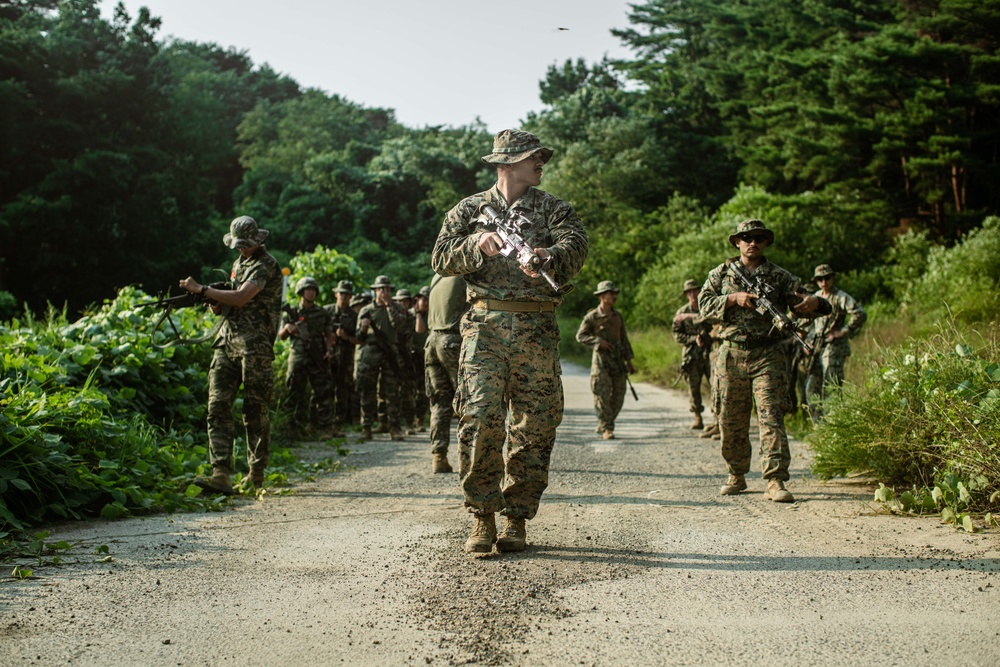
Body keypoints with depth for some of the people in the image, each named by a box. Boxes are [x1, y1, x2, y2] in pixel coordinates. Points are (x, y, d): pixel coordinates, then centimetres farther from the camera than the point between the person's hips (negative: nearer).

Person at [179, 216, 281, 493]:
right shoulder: (239, 262, 20)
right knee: (218, 406, -6)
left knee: (255, 411, 1)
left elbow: (241, 298, -19)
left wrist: (201, 289, -12)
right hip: (226, 343, 8)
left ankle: (257, 473, 14)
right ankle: (221, 474, -13)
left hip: (254, 347, -8)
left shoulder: (266, 265, -8)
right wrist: (218, 304, 2)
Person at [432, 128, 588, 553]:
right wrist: (478, 245, -15)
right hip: (485, 326, -1)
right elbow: (442, 259, 4)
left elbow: (575, 247, -8)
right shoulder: (469, 210, 14)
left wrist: (550, 258, -31)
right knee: (480, 419, -13)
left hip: (537, 330, 1)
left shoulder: (554, 210, 12)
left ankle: (516, 520, 12)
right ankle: (482, 518, -2)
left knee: (533, 427, 0)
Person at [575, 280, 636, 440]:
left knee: (618, 397, 5)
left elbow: (624, 338, 16)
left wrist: (629, 361, 14)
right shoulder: (592, 316, -5)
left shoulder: (618, 316, 12)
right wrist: (598, 341, -17)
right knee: (603, 397, -8)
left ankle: (602, 426, 19)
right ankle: (607, 429, -1)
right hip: (601, 361, -5)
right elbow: (580, 335, -4)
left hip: (618, 361, 5)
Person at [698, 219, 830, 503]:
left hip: (768, 355, -2)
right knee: (731, 419, 8)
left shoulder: (779, 276, 8)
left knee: (771, 416, -11)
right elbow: (705, 305, 0)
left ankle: (776, 480, -13)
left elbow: (800, 303, 1)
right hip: (731, 354, 2)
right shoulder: (721, 274, 10)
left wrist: (813, 302, -23)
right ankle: (737, 475, 24)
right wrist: (734, 298, -14)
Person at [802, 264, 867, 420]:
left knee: (831, 389, -10)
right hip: (815, 348, 8)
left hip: (834, 348, -8)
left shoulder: (841, 297, -8)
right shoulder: (816, 297, 14)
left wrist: (844, 331, -17)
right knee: (812, 389, 7)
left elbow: (861, 314, -20)